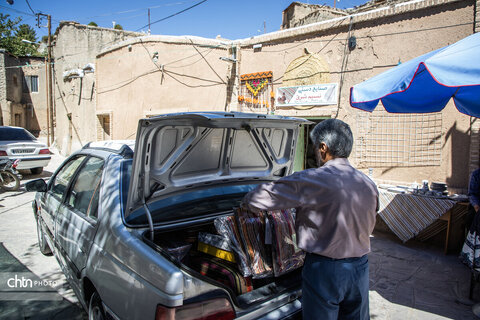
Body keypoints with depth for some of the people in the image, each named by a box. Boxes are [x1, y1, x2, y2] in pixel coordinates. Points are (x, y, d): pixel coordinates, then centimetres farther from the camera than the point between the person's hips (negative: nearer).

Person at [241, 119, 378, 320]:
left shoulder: (312, 180, -19)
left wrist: (247, 202, 6)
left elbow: (265, 196, -14)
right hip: (360, 267, 6)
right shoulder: (369, 185, 1)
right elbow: (367, 228, 13)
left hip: (324, 269, -6)